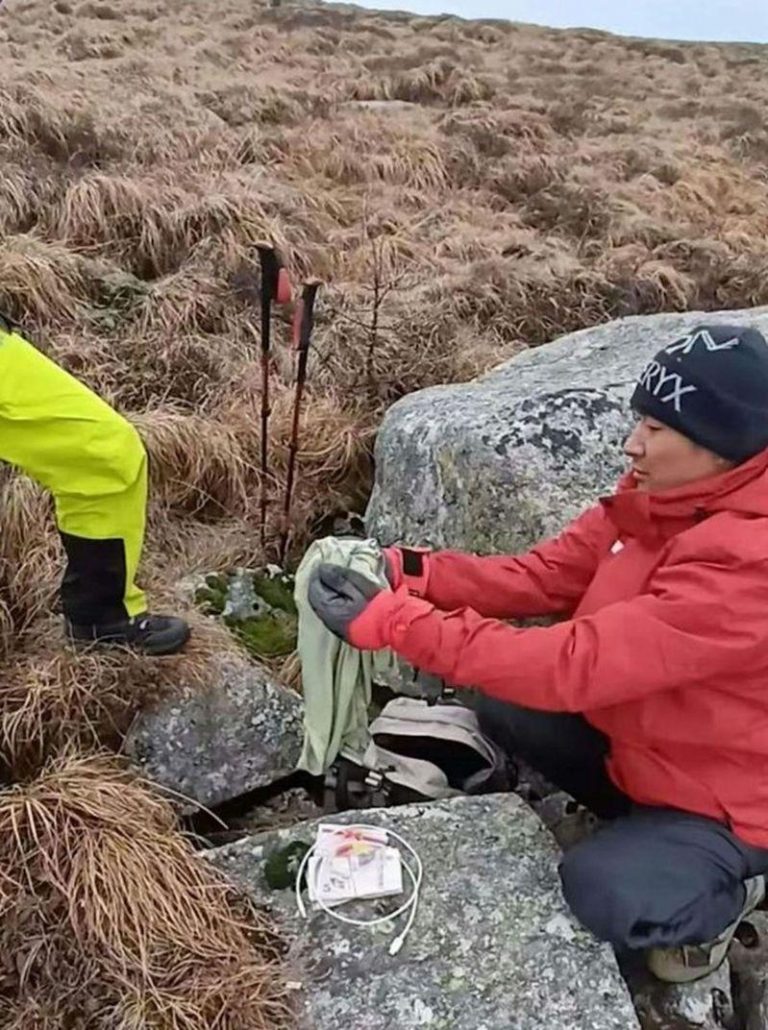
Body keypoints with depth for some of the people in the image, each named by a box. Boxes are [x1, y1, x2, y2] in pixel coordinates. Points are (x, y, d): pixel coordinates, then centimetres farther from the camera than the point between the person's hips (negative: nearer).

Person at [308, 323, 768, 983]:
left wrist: (392, 622, -39)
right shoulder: (665, 495, -10)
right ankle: (645, 825, 17)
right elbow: (546, 575, -9)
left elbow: (572, 666, -40)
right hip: (639, 740, 7)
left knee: (605, 894, -26)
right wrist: (411, 573, -23)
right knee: (504, 708, 3)